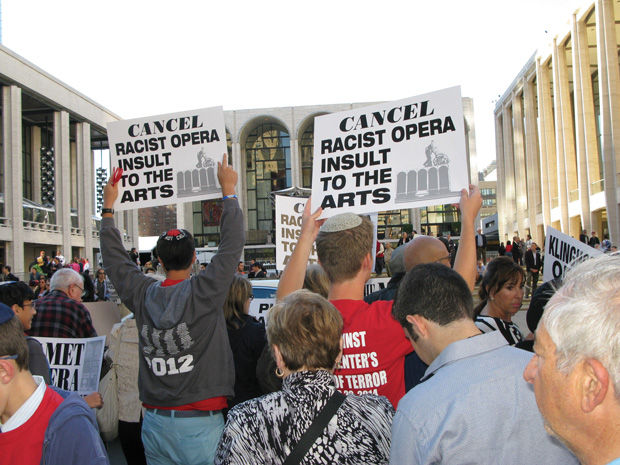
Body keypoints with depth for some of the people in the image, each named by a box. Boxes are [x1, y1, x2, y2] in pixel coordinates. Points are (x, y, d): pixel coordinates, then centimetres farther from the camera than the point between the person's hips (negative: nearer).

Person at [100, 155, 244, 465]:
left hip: (154, 423, 5)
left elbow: (113, 259, 14)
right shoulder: (204, 291, -14)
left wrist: (108, 206, 24)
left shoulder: (142, 294, -2)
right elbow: (232, 245, -8)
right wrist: (228, 190, 1)